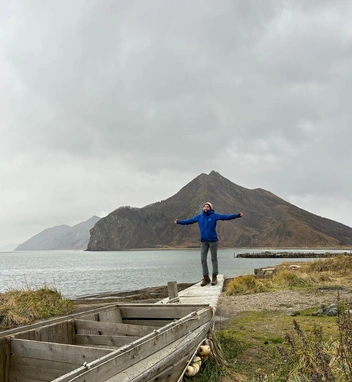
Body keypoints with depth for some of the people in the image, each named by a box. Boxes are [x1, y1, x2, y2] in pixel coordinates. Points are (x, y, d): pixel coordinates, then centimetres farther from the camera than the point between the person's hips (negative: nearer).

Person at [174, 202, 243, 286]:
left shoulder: (214, 216, -3)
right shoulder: (199, 217, 7)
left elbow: (226, 217, -11)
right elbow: (189, 221, 14)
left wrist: (237, 215, -21)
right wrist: (178, 222, 16)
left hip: (213, 240, -3)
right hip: (203, 241, 3)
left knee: (214, 258, 4)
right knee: (203, 259, 2)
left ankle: (214, 277, 12)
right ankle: (206, 277, 11)